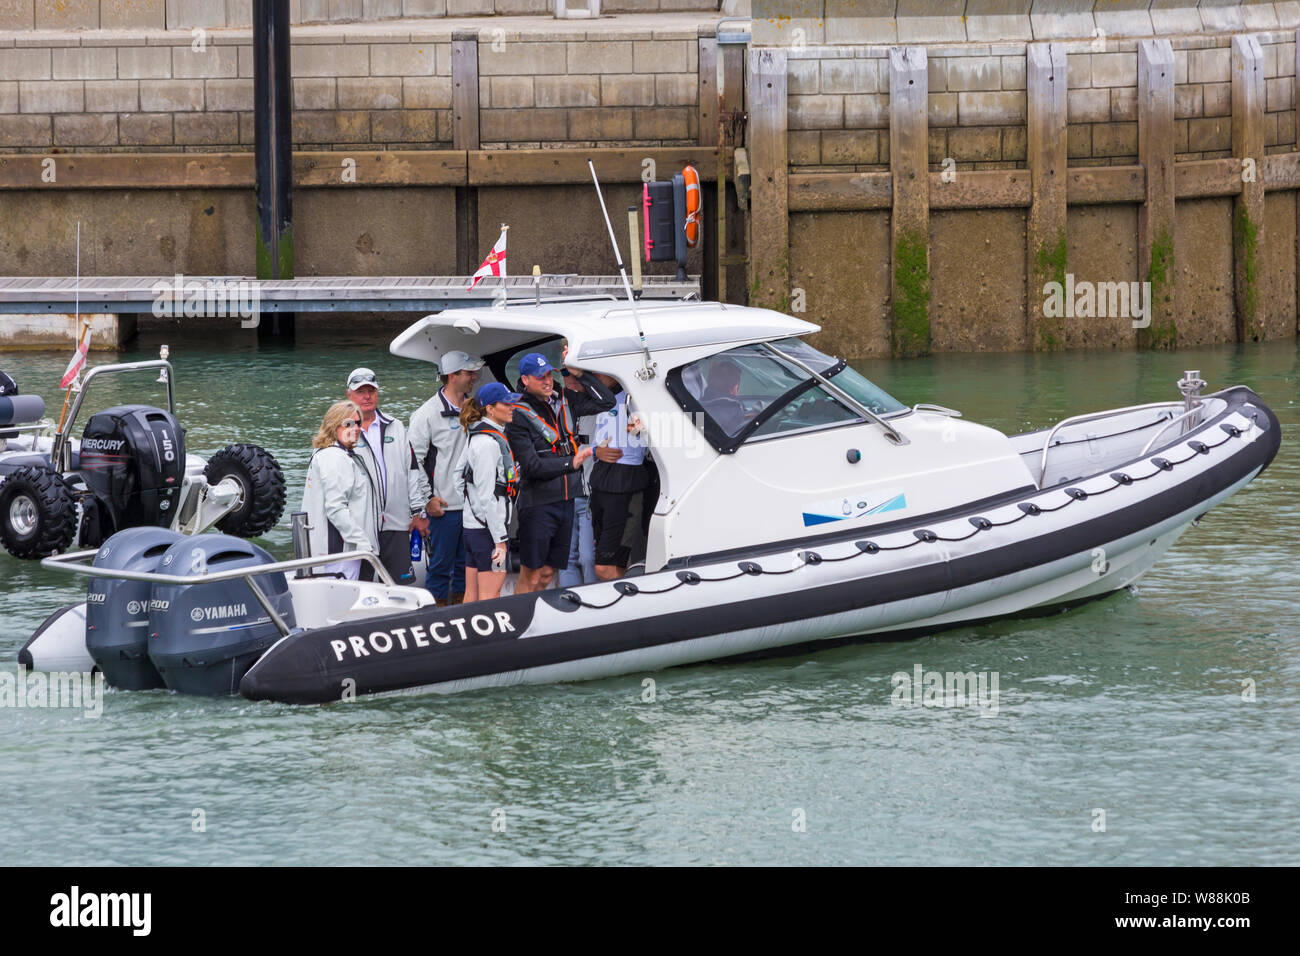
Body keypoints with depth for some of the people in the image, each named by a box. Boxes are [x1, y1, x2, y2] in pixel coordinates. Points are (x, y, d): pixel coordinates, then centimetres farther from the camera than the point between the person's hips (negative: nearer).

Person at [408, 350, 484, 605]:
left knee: (467, 566, 10)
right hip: (444, 507, -6)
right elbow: (414, 459, -7)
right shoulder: (427, 414, -7)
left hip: (473, 504, 6)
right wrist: (427, 499, -11)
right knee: (441, 565, -2)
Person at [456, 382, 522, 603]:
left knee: (472, 593, 12)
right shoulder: (489, 443, -18)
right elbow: (487, 495, -20)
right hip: (488, 527, -10)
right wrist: (500, 539, -18)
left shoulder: (474, 436, 12)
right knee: (490, 593, -7)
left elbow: (459, 474, 24)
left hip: (472, 525, 10)